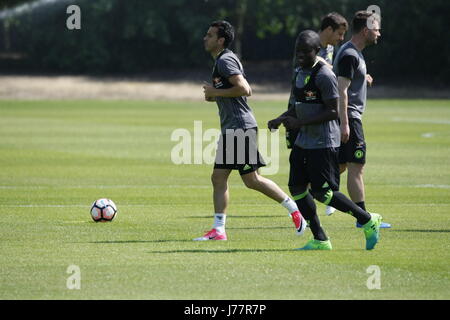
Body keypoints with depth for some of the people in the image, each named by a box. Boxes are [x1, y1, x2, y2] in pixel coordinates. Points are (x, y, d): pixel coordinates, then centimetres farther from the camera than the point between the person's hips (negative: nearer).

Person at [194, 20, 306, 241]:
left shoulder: (225, 61, -12)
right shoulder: (221, 61, 19)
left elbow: (243, 89, -23)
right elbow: (245, 90, 25)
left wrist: (216, 92, -14)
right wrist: (214, 96, 15)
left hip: (240, 127, -10)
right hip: (230, 129, 10)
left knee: (251, 180, -6)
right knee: (218, 177, 5)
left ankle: (293, 208, 5)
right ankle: (218, 229, 4)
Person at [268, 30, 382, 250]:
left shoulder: (324, 75, -16)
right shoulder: (301, 73, 12)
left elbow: (333, 111, -19)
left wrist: (299, 123, -21)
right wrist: (281, 119, 8)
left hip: (324, 143, -9)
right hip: (303, 141, 9)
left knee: (322, 193, -9)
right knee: (297, 188, 4)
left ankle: (368, 221, 9)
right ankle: (320, 240, 10)